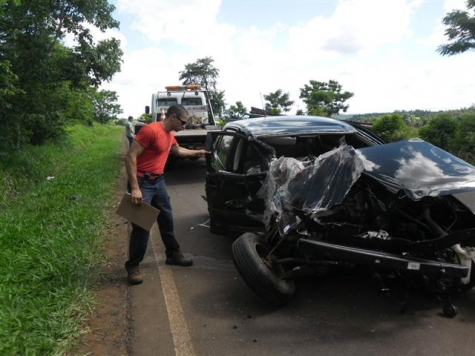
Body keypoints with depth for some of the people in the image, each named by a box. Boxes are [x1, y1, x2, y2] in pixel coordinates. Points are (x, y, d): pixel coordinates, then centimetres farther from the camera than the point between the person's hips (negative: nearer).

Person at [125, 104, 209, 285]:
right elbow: (131, 157, -22)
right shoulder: (150, 130, -19)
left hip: (159, 181, 9)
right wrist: (135, 188, -27)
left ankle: (173, 254, 32)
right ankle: (133, 266, 9)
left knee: (167, 220, 16)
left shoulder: (169, 135, 10)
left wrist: (197, 152, 37)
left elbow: (178, 150, 33)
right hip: (143, 182, -9)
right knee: (141, 226, -5)